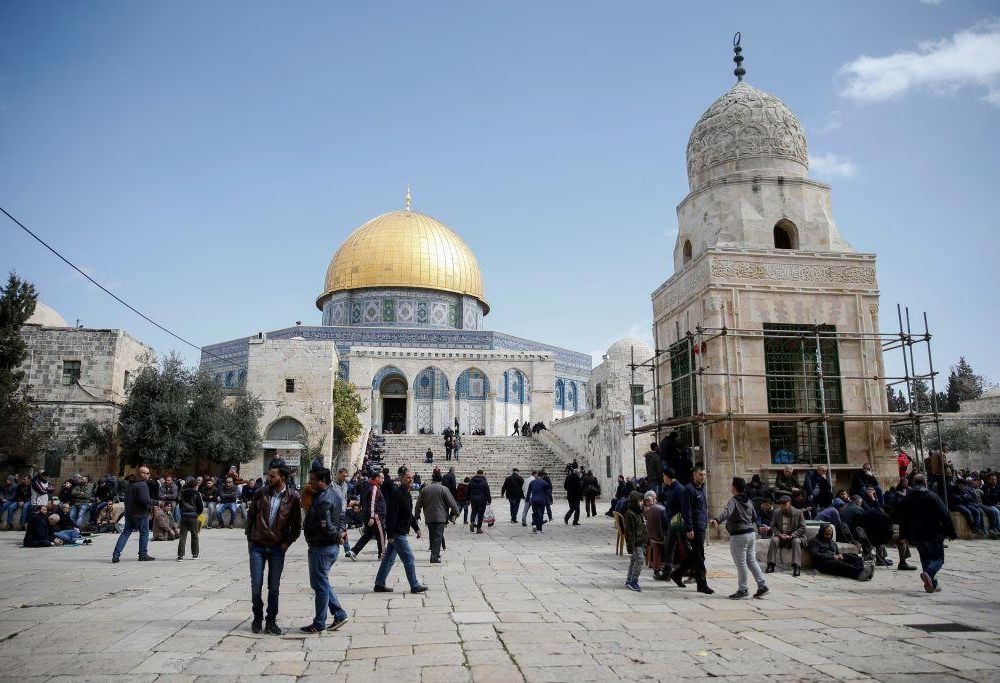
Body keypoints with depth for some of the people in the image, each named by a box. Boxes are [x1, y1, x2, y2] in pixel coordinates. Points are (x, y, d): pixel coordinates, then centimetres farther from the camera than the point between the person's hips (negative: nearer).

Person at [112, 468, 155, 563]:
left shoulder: (130, 484, 14)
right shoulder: (142, 485, -16)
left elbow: (126, 499, 21)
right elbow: (144, 500, -25)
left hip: (129, 513, 8)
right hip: (141, 513, -8)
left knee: (125, 533, 9)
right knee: (144, 533, 4)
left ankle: (116, 555, 2)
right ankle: (143, 555, 9)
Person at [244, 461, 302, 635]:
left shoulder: (292, 497, -6)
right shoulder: (261, 493, -2)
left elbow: (297, 526, 1)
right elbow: (250, 516, 9)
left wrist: (287, 543, -6)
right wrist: (249, 539, 5)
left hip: (277, 548, -1)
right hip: (257, 547, 1)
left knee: (274, 588, 6)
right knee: (256, 585, 3)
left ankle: (271, 621, 20)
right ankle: (257, 617, 24)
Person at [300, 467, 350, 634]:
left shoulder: (323, 499, -23)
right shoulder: (333, 492, 9)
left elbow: (326, 526, -26)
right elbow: (342, 516, 17)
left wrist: (338, 536, -10)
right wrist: (341, 530, 3)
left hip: (321, 548, -10)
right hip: (331, 546, 10)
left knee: (320, 585, 3)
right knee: (322, 583, 19)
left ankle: (319, 624, 14)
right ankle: (340, 614, 21)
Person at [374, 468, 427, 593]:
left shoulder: (407, 494, 14)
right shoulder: (397, 494, -17)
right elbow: (391, 515, -21)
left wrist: (416, 528, 20)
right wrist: (390, 534, -23)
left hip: (400, 533, 10)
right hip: (398, 534, -10)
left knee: (389, 558, 13)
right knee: (409, 558, -5)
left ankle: (379, 584, 20)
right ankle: (414, 586, 2)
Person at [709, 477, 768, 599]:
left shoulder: (734, 501, -14)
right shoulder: (749, 501, 9)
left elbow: (727, 512, -34)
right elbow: (754, 517, 20)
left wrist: (717, 520, -50)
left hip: (739, 536, -8)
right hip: (751, 533, 8)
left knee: (740, 564, 1)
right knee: (751, 561, 15)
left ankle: (743, 589, 8)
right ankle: (762, 585, 13)